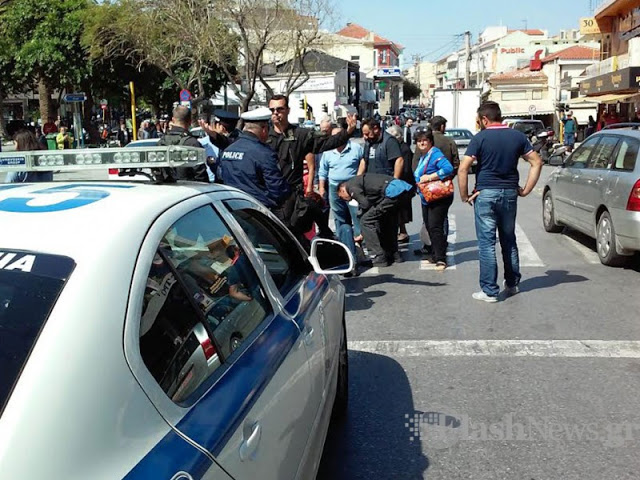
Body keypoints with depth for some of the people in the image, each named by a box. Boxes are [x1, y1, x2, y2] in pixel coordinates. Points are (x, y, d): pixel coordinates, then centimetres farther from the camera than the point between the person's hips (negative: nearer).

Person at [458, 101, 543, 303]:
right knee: (509, 240, 18)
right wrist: (526, 190, 7)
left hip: (485, 193, -4)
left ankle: (489, 290, 2)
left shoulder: (480, 138, -7)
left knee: (486, 242, 0)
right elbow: (537, 162, 5)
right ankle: (512, 284, 28)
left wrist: (464, 195, -6)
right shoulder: (518, 136, 6)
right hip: (510, 193, 5)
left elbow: (463, 168, -15)